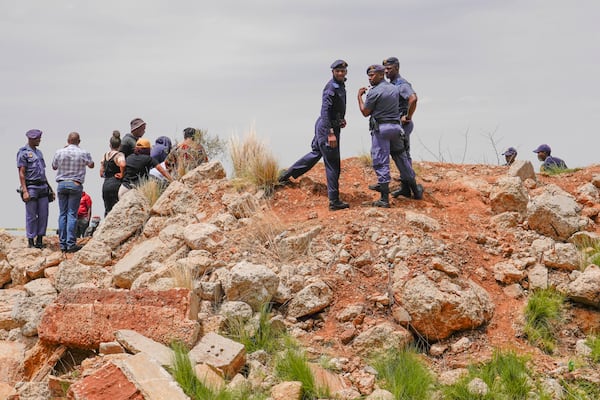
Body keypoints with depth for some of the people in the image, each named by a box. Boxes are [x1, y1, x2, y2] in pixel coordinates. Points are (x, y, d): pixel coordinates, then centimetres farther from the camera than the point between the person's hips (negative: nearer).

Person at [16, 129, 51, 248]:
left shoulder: (39, 152, 18)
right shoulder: (23, 153, -6)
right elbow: (21, 173, -11)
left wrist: (49, 188, 19)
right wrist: (25, 191, -18)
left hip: (42, 187, 7)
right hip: (31, 187, -7)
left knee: (43, 215, 3)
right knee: (31, 216, -2)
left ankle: (40, 240, 10)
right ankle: (31, 242, 5)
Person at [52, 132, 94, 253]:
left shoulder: (59, 152, 1)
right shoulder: (83, 153, -3)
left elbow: (54, 167, 17)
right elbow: (91, 165, 15)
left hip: (62, 184, 2)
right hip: (75, 185, -2)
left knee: (62, 214, 7)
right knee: (72, 214, -3)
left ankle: (62, 244, 6)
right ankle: (71, 244, -8)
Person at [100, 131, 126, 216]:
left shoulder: (105, 155, 12)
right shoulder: (119, 155, -8)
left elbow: (101, 174, 14)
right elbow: (122, 164, -31)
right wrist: (122, 174, -16)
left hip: (106, 184, 6)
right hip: (116, 184, -6)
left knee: (107, 209, 11)